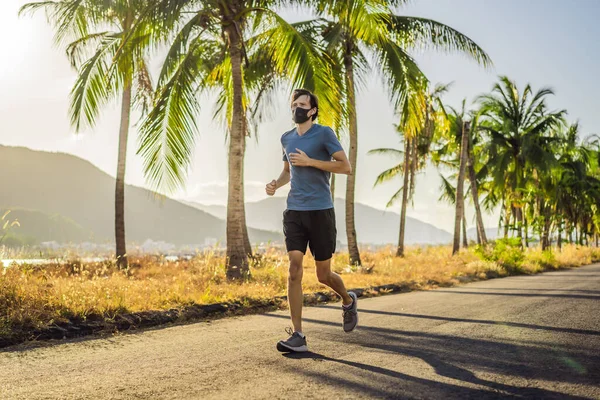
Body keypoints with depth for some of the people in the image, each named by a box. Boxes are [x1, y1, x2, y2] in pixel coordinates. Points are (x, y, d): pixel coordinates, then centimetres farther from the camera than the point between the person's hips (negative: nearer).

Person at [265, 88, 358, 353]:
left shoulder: (324, 133, -3)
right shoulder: (287, 138, 14)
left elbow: (346, 167, -9)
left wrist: (310, 161, -15)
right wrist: (275, 185, 6)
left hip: (320, 212, -4)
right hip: (294, 212, 4)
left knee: (323, 275, 5)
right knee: (294, 271, -8)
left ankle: (348, 301, 39)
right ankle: (297, 336, -5)